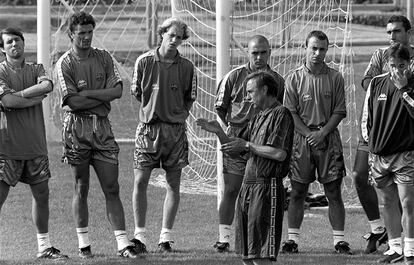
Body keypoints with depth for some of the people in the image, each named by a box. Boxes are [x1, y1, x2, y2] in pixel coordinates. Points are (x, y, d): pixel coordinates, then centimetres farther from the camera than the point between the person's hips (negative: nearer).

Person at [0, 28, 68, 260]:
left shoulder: (36, 69, 9)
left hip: (35, 144, 5)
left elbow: (47, 86, -13)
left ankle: (44, 246, 21)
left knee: (42, 194, 10)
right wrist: (36, 97, -9)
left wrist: (19, 94, -16)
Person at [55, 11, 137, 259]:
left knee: (112, 188, -1)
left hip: (102, 127, 3)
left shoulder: (104, 57, 8)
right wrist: (103, 96, -7)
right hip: (78, 128, -2)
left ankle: (123, 243, -3)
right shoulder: (65, 64, -3)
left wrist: (86, 93, -11)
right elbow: (73, 102, -12)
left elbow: (118, 90, -4)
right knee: (81, 188, 4)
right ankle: (84, 243, 14)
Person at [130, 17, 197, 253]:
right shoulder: (144, 61, -1)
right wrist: (151, 111, 6)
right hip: (148, 127, -1)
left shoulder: (186, 67, 2)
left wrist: (179, 115, 5)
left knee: (174, 184, 3)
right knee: (140, 181, -5)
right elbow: (136, 93, 9)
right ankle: (140, 235, 4)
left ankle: (166, 237, 10)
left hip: (175, 129, 1)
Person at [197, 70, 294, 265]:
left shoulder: (281, 114, -7)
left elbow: (279, 153, -18)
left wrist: (247, 145, -10)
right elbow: (234, 151, 23)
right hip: (248, 187, 9)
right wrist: (219, 132, 7)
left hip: (268, 187, -9)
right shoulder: (257, 118, 21)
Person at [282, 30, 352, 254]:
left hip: (328, 139, 0)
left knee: (333, 192, -1)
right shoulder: (294, 79, 2)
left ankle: (339, 240, 2)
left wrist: (322, 133, -11)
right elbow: (290, 113, 0)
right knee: (297, 192, 3)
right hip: (301, 140, 0)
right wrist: (308, 134, -10)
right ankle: (292, 238, 8)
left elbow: (339, 112, 2)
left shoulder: (335, 78, 3)